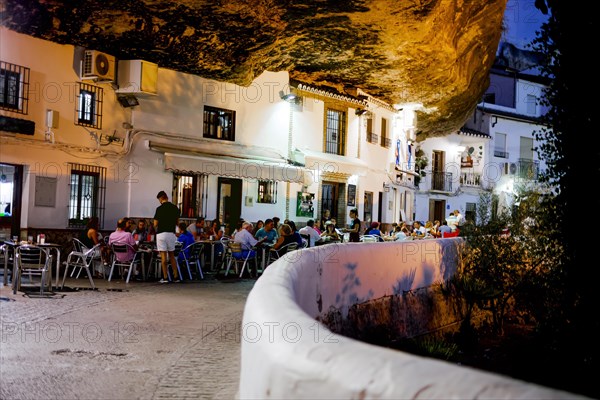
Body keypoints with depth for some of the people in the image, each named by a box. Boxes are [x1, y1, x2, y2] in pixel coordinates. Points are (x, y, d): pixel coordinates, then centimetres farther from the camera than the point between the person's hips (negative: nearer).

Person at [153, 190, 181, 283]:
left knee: (163, 255, -1)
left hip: (161, 233, -4)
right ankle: (176, 276, 11)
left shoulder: (160, 208, -9)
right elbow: (177, 222, 12)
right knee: (172, 255, 14)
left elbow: (155, 224, -6)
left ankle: (165, 277, 0)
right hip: (171, 233, 4)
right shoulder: (175, 208, 5)